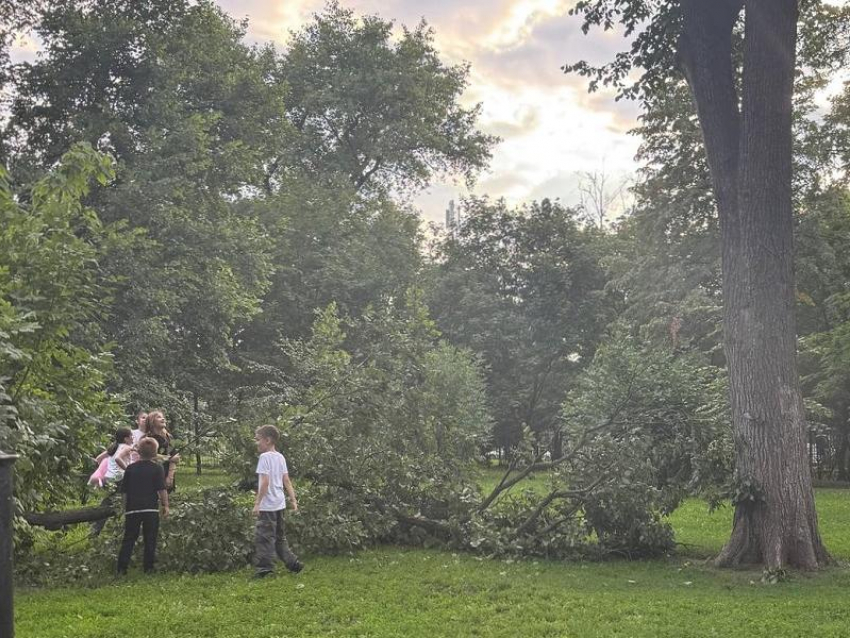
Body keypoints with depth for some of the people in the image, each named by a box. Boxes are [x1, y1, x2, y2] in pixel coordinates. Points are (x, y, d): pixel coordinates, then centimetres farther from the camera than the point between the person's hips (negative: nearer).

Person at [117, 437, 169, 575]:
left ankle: (122, 568, 1)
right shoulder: (157, 468, -1)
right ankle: (148, 568, 5)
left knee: (128, 539, 6)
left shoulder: (130, 469, 7)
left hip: (132, 508, 2)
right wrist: (165, 506, 0)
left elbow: (125, 491, 10)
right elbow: (162, 489, -6)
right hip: (151, 509, -2)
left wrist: (125, 508, 19)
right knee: (150, 540, 5)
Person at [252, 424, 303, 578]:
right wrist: (293, 500, 14)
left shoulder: (264, 457, -14)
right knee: (279, 536, 18)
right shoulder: (280, 457, 11)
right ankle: (293, 563, 20)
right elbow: (287, 481, 12)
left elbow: (265, 482, -20)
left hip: (267, 506, -9)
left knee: (263, 536, -3)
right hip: (280, 503, 9)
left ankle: (265, 566, -4)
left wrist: (257, 503, -19)